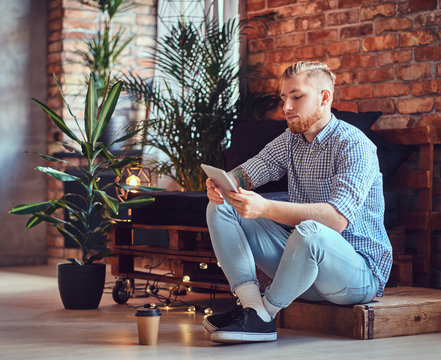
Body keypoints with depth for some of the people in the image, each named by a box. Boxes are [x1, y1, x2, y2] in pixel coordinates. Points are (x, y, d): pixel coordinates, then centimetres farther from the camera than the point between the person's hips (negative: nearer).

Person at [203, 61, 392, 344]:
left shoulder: (354, 145, -16)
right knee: (220, 208, -1)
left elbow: (337, 218, -30)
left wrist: (266, 208, -41)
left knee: (309, 231, -41)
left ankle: (267, 311, -15)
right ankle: (254, 310, -17)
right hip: (303, 261, 8)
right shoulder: (291, 140, 9)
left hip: (360, 271, -8)